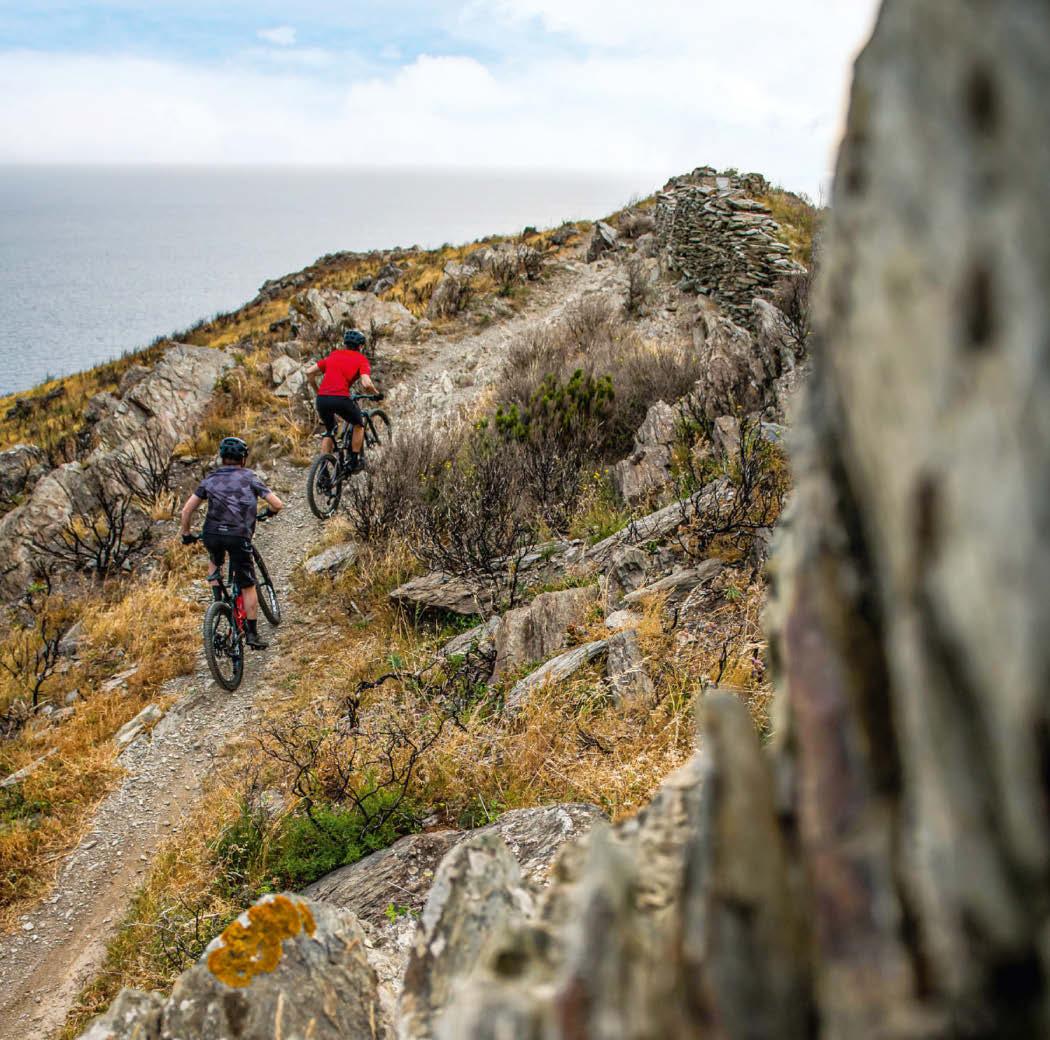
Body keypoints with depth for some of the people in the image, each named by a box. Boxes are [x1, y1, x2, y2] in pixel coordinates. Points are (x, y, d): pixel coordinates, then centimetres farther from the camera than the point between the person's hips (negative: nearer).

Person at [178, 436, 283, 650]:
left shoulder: (211, 478, 15)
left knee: (215, 563, 36)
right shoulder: (249, 477, 9)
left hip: (212, 534, 3)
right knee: (248, 586, 9)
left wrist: (186, 534, 24)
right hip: (239, 536, -3)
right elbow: (277, 504, 5)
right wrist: (270, 512, 27)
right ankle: (252, 634, 10)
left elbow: (187, 509, 10)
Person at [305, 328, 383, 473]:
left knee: (329, 431, 27)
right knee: (359, 424, 24)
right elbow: (366, 384, -8)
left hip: (322, 399, 4)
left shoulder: (333, 355, 22)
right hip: (341, 398, -4)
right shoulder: (361, 359, 9)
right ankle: (354, 462, 21)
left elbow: (309, 372, 17)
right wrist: (377, 394, 12)